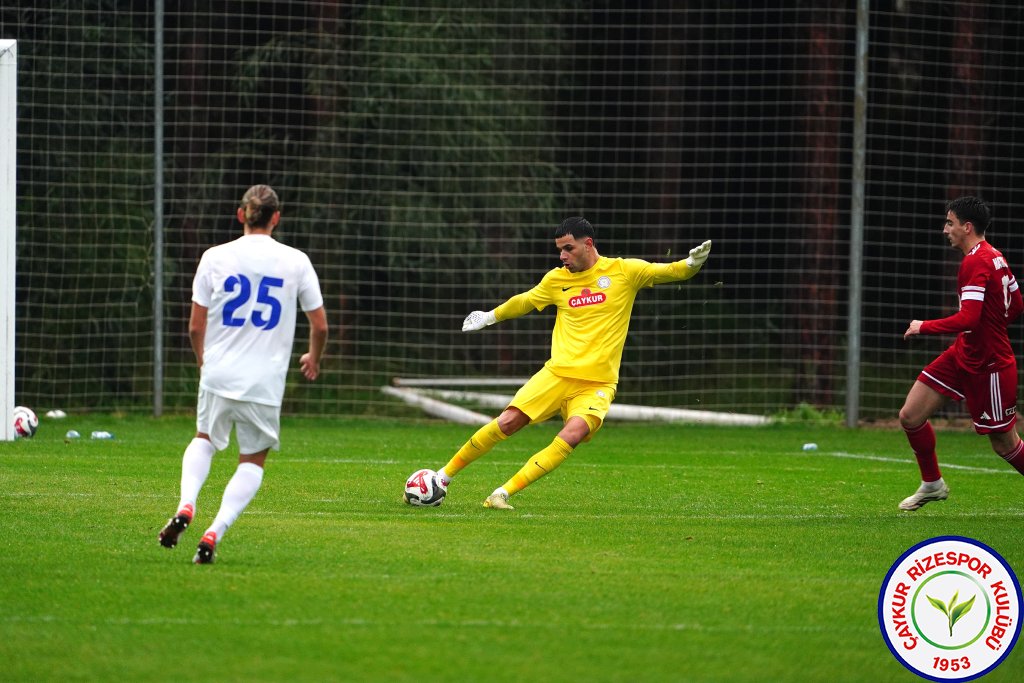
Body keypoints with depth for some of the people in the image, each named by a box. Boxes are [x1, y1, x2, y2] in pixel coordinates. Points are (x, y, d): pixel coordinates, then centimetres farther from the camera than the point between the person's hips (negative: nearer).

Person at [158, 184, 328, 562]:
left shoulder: (215, 257, -1)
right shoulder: (295, 262, -1)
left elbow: (195, 327, 1)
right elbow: (320, 326, 5)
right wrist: (313, 359, 27)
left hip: (218, 375, 1)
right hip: (265, 383, -1)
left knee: (204, 441, 26)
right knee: (253, 460, 14)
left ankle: (186, 506, -1)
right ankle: (214, 534, -6)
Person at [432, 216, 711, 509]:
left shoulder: (624, 271, 1)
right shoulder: (557, 279, 9)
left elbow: (669, 272, -3)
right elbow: (525, 301, 27)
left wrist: (690, 264, -24)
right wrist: (491, 316, 36)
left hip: (598, 383, -2)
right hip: (557, 374, 2)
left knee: (573, 434, -27)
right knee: (507, 422, -10)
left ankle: (502, 494, -24)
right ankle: (445, 475, 7)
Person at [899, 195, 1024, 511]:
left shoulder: (976, 262, -22)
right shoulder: (993, 257, 7)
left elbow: (968, 319, -31)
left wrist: (924, 327, -20)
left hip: (989, 367, -9)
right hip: (962, 356, 9)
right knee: (910, 416, 5)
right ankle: (932, 484, 23)